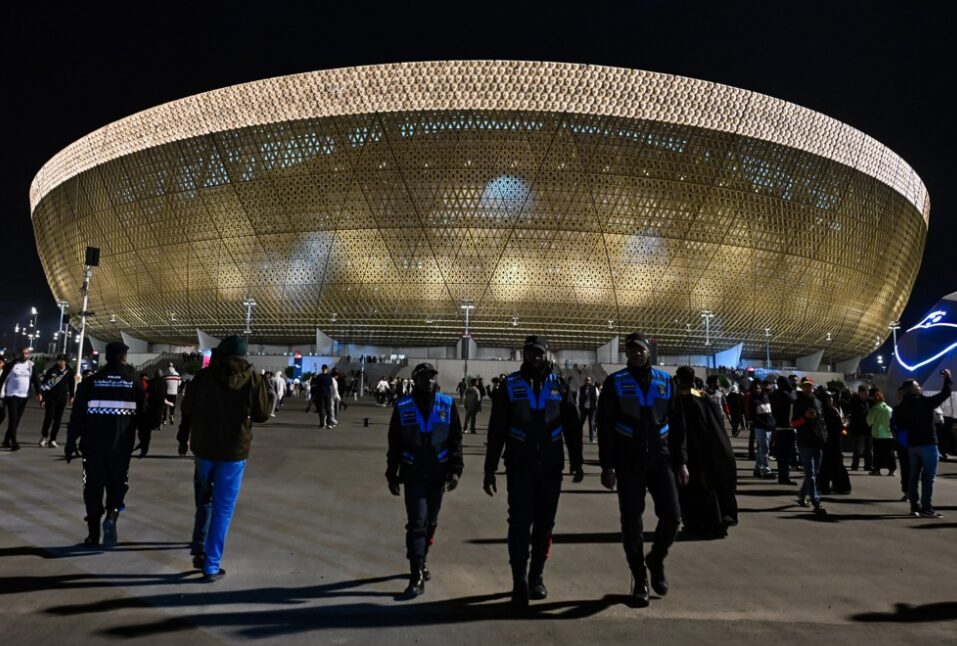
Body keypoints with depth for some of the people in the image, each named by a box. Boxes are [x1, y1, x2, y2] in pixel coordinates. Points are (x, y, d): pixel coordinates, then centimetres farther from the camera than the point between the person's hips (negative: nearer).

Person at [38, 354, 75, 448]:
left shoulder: (69, 372, 5)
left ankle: (52, 440, 11)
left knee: (58, 420, 4)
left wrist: (71, 396, 9)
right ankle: (44, 437, 13)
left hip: (62, 399, 2)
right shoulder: (51, 371, -1)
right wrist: (42, 398, -6)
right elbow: (44, 384, -1)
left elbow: (72, 385, 14)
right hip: (51, 398, -2)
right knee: (49, 417, -7)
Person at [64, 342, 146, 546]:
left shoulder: (91, 381, 1)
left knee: (93, 485, 10)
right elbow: (143, 413, 3)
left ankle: (93, 533, 13)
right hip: (121, 445, 0)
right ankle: (112, 515, -12)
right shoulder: (134, 381, 1)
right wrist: (144, 439, 12)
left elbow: (77, 415, 0)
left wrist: (71, 441, 6)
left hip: (93, 444, 0)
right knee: (117, 483, 14)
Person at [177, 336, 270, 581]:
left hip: (203, 448, 2)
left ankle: (199, 550, 26)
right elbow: (262, 415, -2)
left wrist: (183, 438, 19)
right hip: (234, 451, -2)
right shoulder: (253, 378, -8)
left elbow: (186, 409, 4)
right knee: (223, 509, 5)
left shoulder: (204, 376, -4)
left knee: (204, 501, 25)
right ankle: (211, 566, 7)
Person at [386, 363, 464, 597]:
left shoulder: (447, 404, 0)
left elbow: (455, 439, 4)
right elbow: (394, 444, 4)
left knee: (430, 522, 13)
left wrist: (455, 469, -4)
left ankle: (421, 561, 33)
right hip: (413, 474, -2)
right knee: (417, 523, -7)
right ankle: (417, 576, -4)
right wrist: (392, 474, 4)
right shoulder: (402, 407, -2)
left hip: (438, 474, 2)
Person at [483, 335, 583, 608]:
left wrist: (576, 462, 6)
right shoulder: (510, 386, 0)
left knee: (544, 524, 10)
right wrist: (490, 469, -1)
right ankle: (520, 584, 6)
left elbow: (571, 426, 8)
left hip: (551, 467, 2)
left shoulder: (559, 385, 5)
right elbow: (496, 430, 1)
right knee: (520, 524, -4)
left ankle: (536, 577, 26)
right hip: (519, 467, -2)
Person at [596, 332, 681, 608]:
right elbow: (605, 427, -3)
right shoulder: (615, 383, -1)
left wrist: (681, 461, 7)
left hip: (660, 458, 2)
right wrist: (607, 466, -7)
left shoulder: (664, 380, 7)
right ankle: (640, 580, 19)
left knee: (672, 515, -5)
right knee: (631, 522, 4)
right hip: (628, 461, -2)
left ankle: (656, 560, 23)